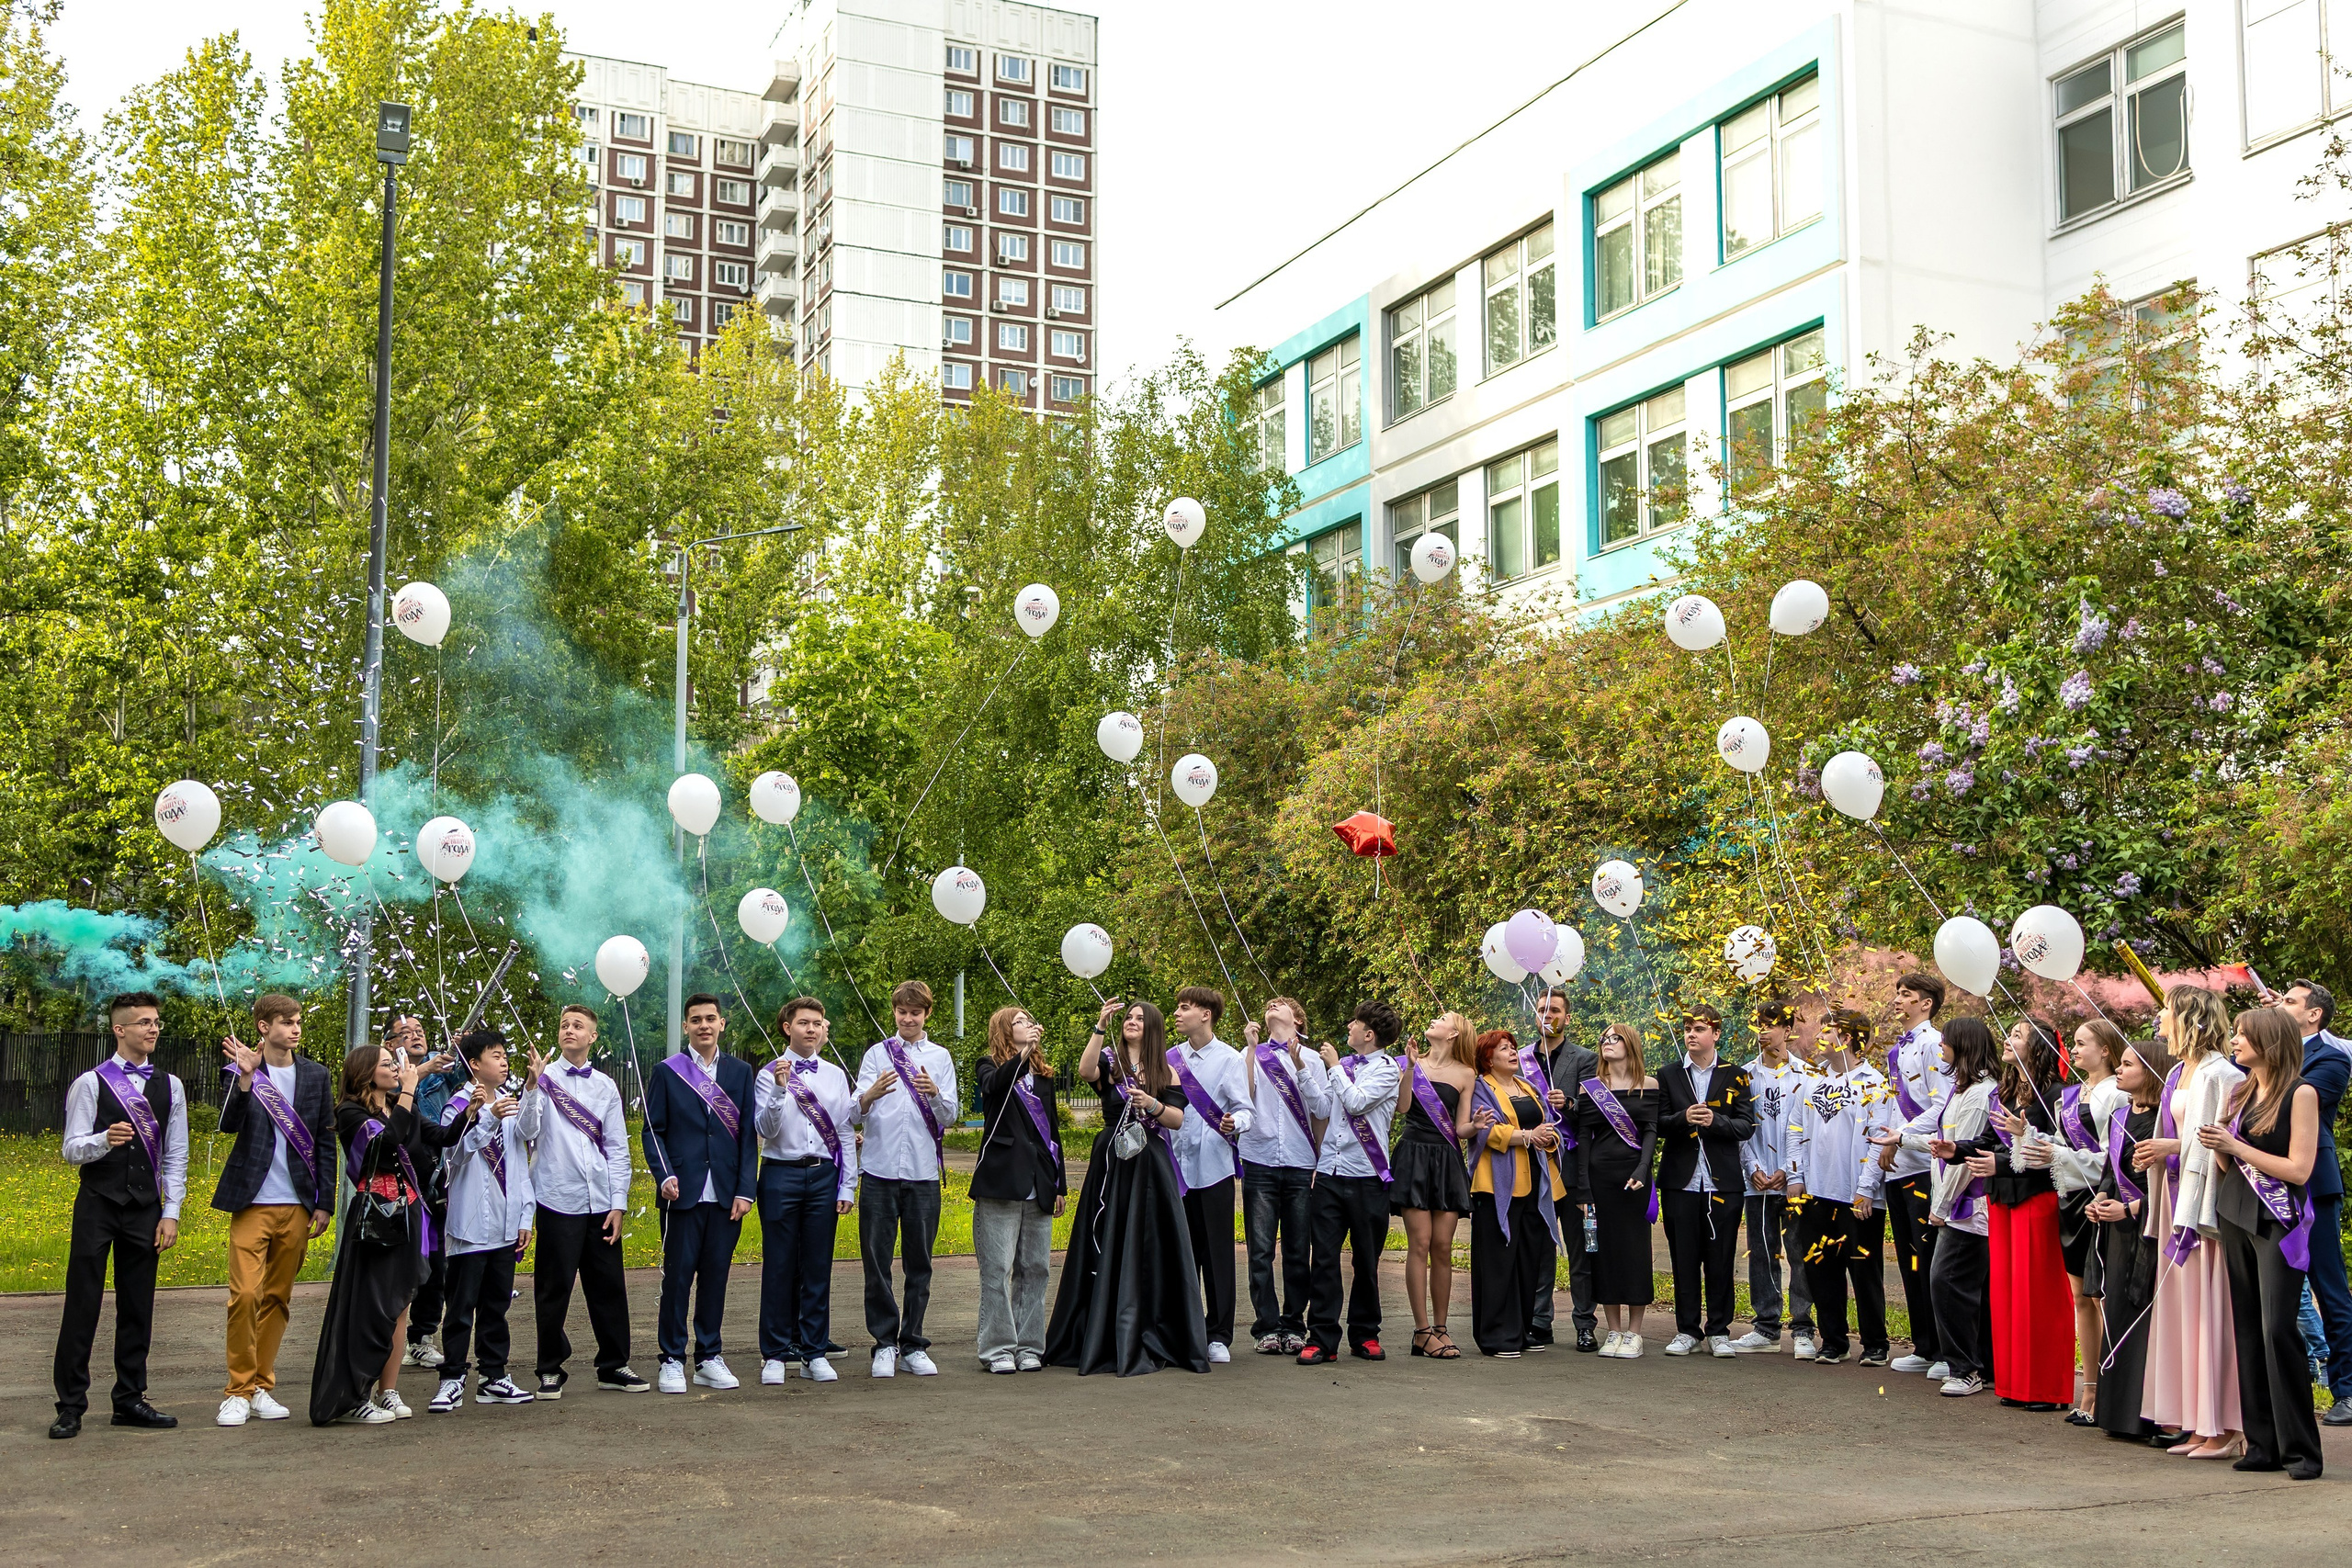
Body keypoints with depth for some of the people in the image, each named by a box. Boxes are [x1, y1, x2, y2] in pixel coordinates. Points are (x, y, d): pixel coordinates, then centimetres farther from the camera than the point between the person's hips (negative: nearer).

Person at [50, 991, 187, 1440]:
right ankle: (70, 1406, 4)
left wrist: (171, 1213, 3)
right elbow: (71, 1150, -4)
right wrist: (104, 1140, -25)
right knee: (82, 1305, -3)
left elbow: (176, 1156, 10)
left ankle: (130, 1400, 16)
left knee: (138, 1307, 7)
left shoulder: (170, 1087, 9)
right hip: (98, 1202, -3)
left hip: (146, 1208, 3)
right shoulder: (91, 1083, 0)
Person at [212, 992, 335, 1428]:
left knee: (277, 1297, 7)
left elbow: (326, 1143, 11)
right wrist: (245, 1078, -28)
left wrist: (324, 1204, 7)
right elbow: (229, 1125, -14)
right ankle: (238, 1391, 1)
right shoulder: (242, 1071, 1)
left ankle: (261, 1387, 16)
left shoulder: (316, 1075, 9)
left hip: (297, 1206, 3)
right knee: (244, 1294, -10)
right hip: (252, 1202, -3)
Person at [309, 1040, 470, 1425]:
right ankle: (351, 1398, -2)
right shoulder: (350, 1113, -6)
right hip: (372, 1217, -7)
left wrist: (471, 1110, -6)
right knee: (370, 1307, -8)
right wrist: (407, 1091, -18)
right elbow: (388, 1140, -22)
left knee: (398, 1306, 7)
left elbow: (445, 1136, 9)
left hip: (406, 1216, 7)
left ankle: (389, 1392, 12)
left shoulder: (403, 1111, 15)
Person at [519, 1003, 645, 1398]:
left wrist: (618, 1203, 4)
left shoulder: (605, 1086, 11)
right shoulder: (544, 1077, 1)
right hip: (557, 1199, -3)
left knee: (608, 1285, 7)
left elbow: (617, 1149, 11)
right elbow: (528, 1132, -12)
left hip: (601, 1202, 3)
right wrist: (532, 1086, -25)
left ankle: (613, 1366, 18)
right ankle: (550, 1370, 14)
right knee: (554, 1288, 3)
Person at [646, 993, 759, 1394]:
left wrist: (745, 1190, 0)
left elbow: (748, 1133, 8)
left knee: (716, 1275, 6)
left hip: (726, 1193, 2)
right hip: (683, 1192, -2)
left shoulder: (741, 1072, 10)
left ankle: (709, 1357, 16)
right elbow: (653, 1130, 3)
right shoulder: (667, 1072, 5)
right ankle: (672, 1360, 8)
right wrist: (664, 1175, -13)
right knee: (677, 1275, -1)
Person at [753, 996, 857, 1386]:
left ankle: (814, 1353, 14)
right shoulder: (770, 1074, 0)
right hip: (781, 1174, -3)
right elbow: (765, 1130, -8)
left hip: (823, 1175, 3)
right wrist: (779, 1090, -23)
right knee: (779, 1266, 2)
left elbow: (845, 1135, 11)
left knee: (818, 1266, 6)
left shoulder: (836, 1076, 10)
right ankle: (775, 1355, 11)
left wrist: (847, 1187, 6)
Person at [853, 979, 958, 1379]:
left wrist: (934, 1093, -17)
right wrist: (871, 1095, -24)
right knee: (877, 1260, 0)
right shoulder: (877, 1054, 8)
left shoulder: (940, 1057, 11)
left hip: (923, 1173, 1)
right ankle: (885, 1343, 10)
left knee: (919, 1263, 5)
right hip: (879, 1170, -1)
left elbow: (949, 1117, 4)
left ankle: (913, 1345, 13)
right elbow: (856, 1113, -1)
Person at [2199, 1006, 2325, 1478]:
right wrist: (2215, 1145, -3)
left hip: (2279, 1222, -7)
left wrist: (2236, 1146, -13)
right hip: (2237, 1217, 7)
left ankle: (2301, 1450, -4)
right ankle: (2262, 1444, 10)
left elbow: (2299, 1169, -13)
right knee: (2248, 1331, 5)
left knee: (2277, 1329, -11)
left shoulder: (2300, 1093, -7)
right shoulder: (2241, 1092, 13)